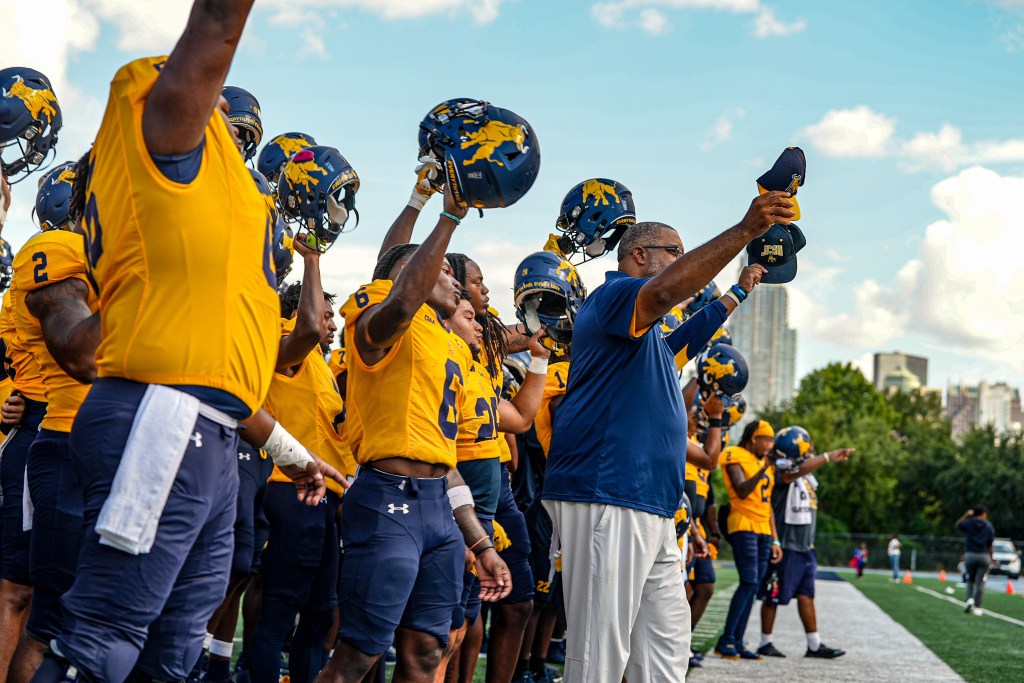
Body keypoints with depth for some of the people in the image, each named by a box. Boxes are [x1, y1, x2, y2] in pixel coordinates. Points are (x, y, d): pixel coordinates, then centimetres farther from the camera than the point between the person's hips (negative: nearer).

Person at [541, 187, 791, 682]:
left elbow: (685, 339, 46)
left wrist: (739, 292, 46)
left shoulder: (647, 330, 26)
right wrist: (744, 231, -34)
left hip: (653, 511, 11)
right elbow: (666, 290, -29)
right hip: (608, 501, -11)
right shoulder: (613, 296, -7)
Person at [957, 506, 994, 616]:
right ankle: (977, 607, 1)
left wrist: (966, 515, 23)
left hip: (970, 555, 1)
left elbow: (958, 525, 21)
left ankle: (970, 599, -5)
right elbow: (990, 544, -1)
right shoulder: (989, 526, 0)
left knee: (970, 579, 18)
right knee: (980, 582, 2)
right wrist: (991, 559, 7)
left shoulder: (968, 523, 0)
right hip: (984, 556, -1)